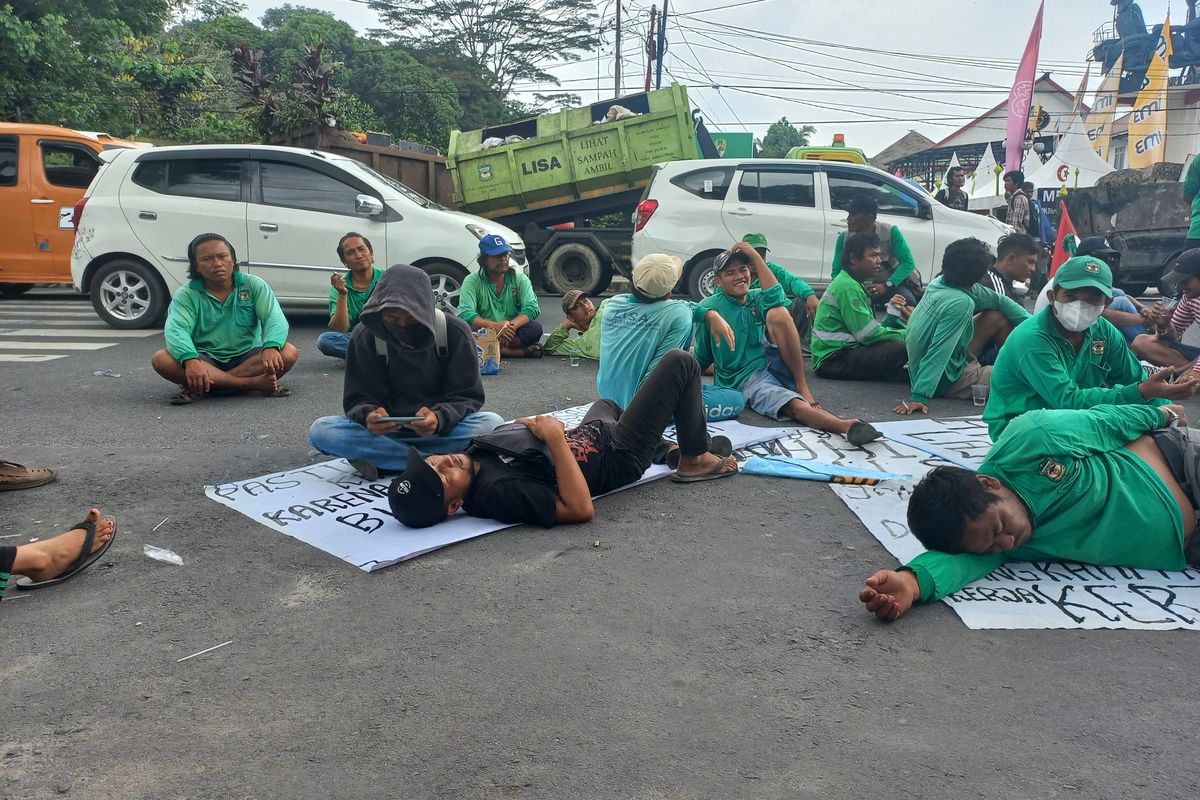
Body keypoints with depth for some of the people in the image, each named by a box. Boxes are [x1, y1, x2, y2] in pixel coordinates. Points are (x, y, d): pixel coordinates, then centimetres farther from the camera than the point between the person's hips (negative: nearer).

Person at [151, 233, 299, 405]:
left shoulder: (254, 285, -2)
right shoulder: (186, 295, -3)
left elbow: (276, 319, -14)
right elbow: (176, 329, -19)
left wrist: (271, 347, -37)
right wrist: (190, 360, -41)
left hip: (248, 358, 0)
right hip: (206, 360, 0)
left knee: (288, 352, -28)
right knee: (161, 360, -28)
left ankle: (201, 387, -28)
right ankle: (253, 383, -34)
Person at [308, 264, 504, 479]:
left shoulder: (454, 332, -11)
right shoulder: (365, 337, -9)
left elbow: (467, 396, -8)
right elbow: (358, 399, -5)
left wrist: (440, 418, -30)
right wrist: (369, 415, -30)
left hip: (443, 428, -1)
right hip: (386, 430, 1)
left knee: (492, 423, -31)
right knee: (321, 431, -26)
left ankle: (382, 459, -25)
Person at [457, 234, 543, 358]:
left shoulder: (519, 278, 4)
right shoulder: (472, 281, -3)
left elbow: (532, 308, -10)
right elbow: (465, 314, -18)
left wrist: (512, 325, -31)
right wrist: (495, 326, -35)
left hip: (511, 333, 1)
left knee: (535, 327, -26)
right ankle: (522, 351, -32)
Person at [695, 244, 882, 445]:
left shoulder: (757, 298, 15)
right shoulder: (709, 307, 4)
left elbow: (776, 298, -11)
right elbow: (701, 358, 9)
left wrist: (755, 257, -9)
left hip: (772, 362, 4)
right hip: (747, 379, -4)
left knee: (777, 313, -24)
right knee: (795, 406, -36)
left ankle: (802, 386, -24)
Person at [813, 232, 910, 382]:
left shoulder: (849, 282, 19)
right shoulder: (848, 287, -14)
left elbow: (869, 328, 16)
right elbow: (869, 334, -19)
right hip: (832, 360, -11)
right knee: (900, 349, -26)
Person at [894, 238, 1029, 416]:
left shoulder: (941, 282, -5)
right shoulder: (960, 303, -30)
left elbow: (997, 300, 7)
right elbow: (939, 352, -35)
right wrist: (919, 396, -38)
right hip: (946, 380, -9)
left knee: (997, 318, 11)